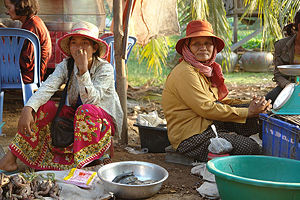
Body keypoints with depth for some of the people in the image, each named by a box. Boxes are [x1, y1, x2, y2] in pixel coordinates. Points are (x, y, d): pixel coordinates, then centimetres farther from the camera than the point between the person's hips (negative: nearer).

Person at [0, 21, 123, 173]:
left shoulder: (105, 68, -18)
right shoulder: (66, 66, -6)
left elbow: (90, 100, -29)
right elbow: (47, 87, -23)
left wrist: (83, 70, -37)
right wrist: (27, 109, -39)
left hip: (105, 121, -4)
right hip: (76, 117, 5)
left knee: (86, 110, -37)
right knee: (42, 106, -17)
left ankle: (76, 164, -29)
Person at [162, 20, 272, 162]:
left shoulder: (205, 69, 15)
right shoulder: (185, 73, -17)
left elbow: (219, 101, 14)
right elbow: (206, 108, -22)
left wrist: (251, 104, -3)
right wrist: (248, 112, -19)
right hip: (191, 139, -9)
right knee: (251, 149, -16)